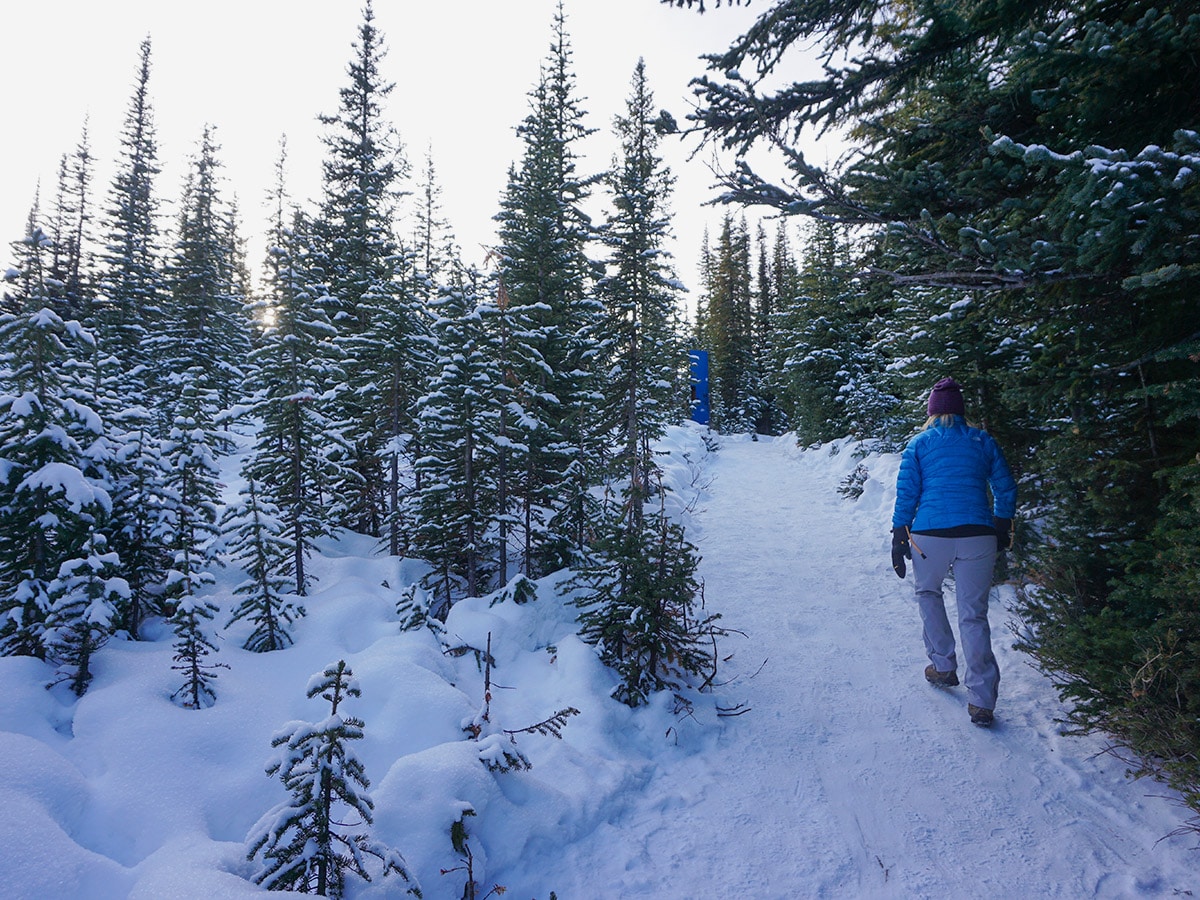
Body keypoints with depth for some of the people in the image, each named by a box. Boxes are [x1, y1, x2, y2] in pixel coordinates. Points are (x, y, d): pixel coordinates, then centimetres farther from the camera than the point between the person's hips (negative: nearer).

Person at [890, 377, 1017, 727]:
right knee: (974, 614, 7)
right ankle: (981, 700, 5)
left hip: (930, 535, -1)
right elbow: (1006, 488, 12)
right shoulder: (983, 441, 10)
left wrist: (899, 538, 6)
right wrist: (1002, 528, 24)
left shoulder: (919, 444, 4)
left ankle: (943, 666, 25)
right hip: (978, 537, 2)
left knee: (928, 593, 26)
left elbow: (906, 494, 0)